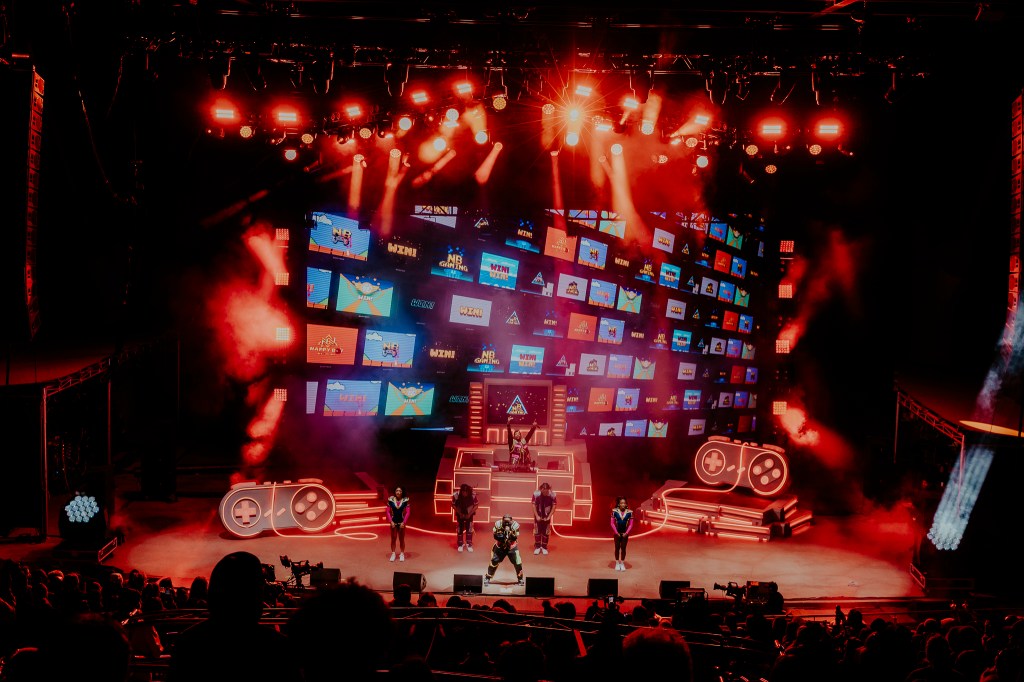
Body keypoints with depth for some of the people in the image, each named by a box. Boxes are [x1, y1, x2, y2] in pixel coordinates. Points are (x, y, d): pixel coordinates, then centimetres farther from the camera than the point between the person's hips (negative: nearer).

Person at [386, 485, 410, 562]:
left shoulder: (405, 500, -8)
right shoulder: (391, 500, -7)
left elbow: (407, 512, -6)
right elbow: (388, 512, -2)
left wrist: (404, 522, -12)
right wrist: (391, 521, -10)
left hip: (401, 522, -1)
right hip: (393, 522, 1)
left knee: (401, 539, 7)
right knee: (393, 539, 7)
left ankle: (402, 554, 17)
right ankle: (393, 554, 15)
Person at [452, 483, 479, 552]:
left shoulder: (473, 495, -29)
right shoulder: (456, 495, -29)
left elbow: (476, 505, -14)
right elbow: (453, 505, -12)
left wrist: (470, 513, -17)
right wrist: (459, 513, -15)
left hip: (469, 514, 0)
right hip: (460, 514, 0)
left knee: (469, 528, 0)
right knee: (460, 528, 5)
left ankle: (469, 544, 14)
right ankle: (460, 544, 20)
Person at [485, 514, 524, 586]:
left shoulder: (515, 525, -19)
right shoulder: (498, 524, -18)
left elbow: (515, 538, -21)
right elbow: (495, 536, -11)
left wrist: (510, 532, -37)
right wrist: (500, 535, -32)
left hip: (512, 547, 0)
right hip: (500, 546, 0)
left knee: (517, 562, -7)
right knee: (494, 561, -4)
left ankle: (521, 579, 14)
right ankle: (487, 578, 11)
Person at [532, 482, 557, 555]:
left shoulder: (552, 495, -18)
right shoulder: (536, 494, -19)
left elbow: (553, 507, -9)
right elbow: (534, 506, -10)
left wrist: (549, 516, -12)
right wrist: (537, 516, -12)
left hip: (547, 516, 0)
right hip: (538, 515, 0)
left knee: (546, 531, 4)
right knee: (537, 530, 2)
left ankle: (544, 547, 15)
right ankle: (537, 547, 12)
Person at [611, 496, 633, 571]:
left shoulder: (629, 512, -8)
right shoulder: (614, 511, -10)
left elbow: (631, 524, -2)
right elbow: (612, 523, -5)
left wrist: (626, 533, -8)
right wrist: (616, 532, -9)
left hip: (625, 533, 0)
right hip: (617, 533, 0)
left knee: (623, 548, 5)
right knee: (617, 547, 7)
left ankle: (622, 564, 15)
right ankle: (617, 563, 17)